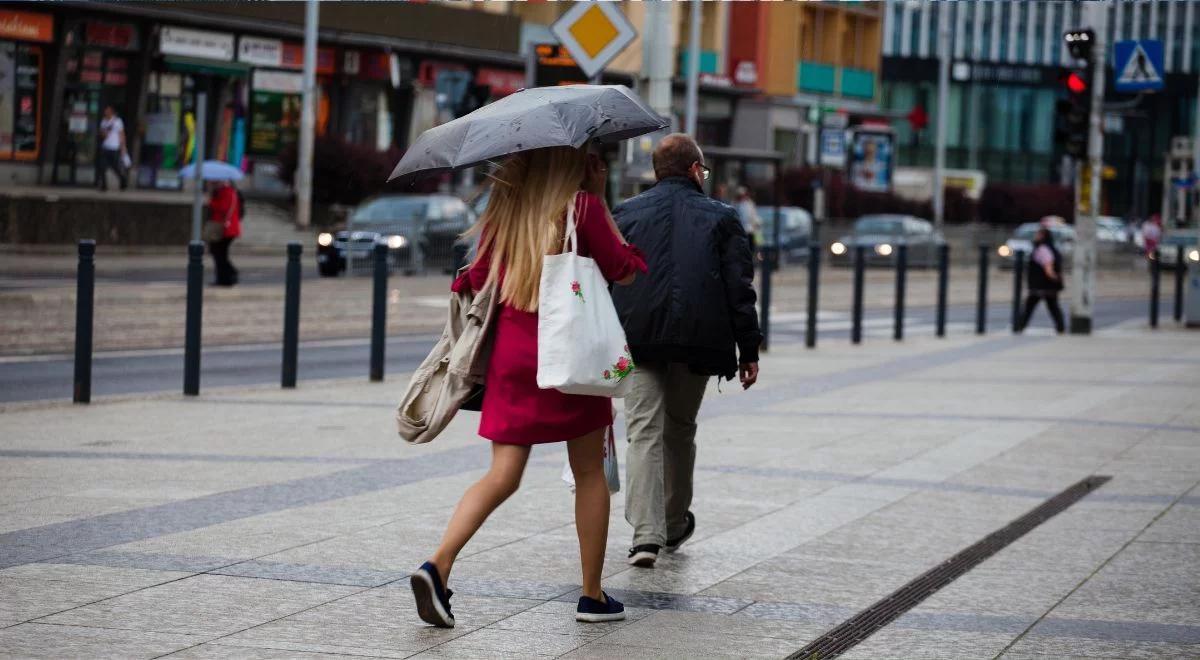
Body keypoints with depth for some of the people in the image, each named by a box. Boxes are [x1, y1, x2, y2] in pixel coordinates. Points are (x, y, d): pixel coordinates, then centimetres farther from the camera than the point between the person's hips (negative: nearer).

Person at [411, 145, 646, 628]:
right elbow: (622, 272, -3)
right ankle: (592, 595, 14)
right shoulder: (582, 204, -7)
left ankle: (439, 564, -17)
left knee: (503, 475, 4)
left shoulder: (506, 208, 7)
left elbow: (477, 278, 7)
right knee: (589, 473, 11)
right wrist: (600, 199, 2)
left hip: (511, 352, 4)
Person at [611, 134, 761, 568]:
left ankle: (646, 534, -16)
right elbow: (739, 289, 1)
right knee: (680, 431, 17)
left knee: (645, 432, -3)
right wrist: (748, 350, 5)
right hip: (697, 341, 0)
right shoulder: (720, 218, 6)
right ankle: (675, 525, 30)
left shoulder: (627, 214, 8)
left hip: (639, 338, 0)